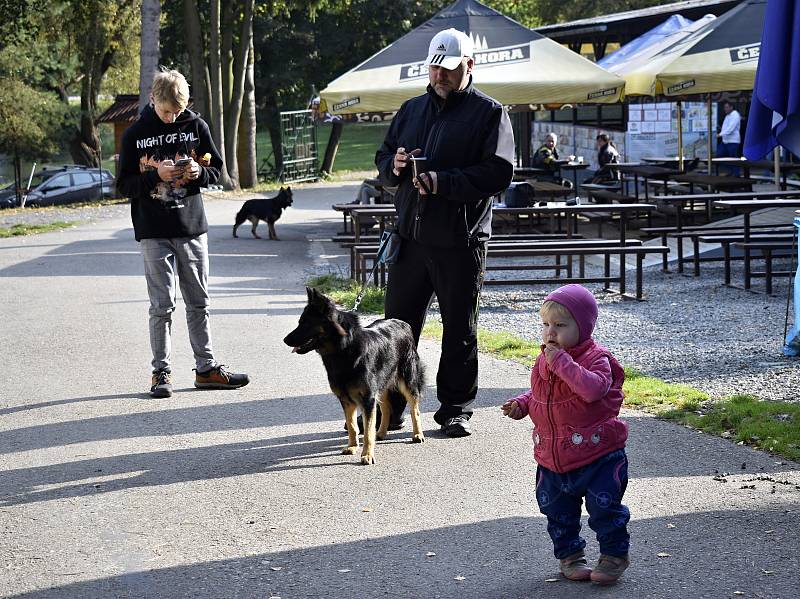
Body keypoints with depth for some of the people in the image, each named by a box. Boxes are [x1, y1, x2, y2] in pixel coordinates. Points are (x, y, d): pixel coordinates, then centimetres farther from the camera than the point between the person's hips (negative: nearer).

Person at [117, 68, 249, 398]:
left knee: (198, 303, 9)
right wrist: (156, 176, -18)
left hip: (192, 228, 2)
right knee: (162, 305, -2)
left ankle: (206, 368, 16)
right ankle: (161, 372, 7)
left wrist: (198, 172, -13)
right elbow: (124, 185, -2)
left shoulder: (195, 126, 3)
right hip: (154, 232, -2)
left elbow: (216, 170, 9)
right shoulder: (136, 134, -2)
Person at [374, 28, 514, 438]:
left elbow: (499, 171, -12)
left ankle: (455, 409, 14)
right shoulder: (411, 110, 15)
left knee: (459, 328, 5)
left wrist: (443, 182, -20)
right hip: (410, 235, 5)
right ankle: (388, 408, 14)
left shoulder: (488, 112, -2)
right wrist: (394, 166, -4)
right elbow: (382, 158, 20)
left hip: (459, 241, -4)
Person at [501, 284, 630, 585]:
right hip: (553, 458, 7)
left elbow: (593, 388, -36)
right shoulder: (545, 360, 5)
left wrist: (562, 362, -36)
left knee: (604, 508, -1)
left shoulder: (595, 358, -15)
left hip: (598, 455, -6)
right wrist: (522, 404, 1)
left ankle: (614, 554, 18)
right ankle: (569, 554, 32)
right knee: (558, 512, 14)